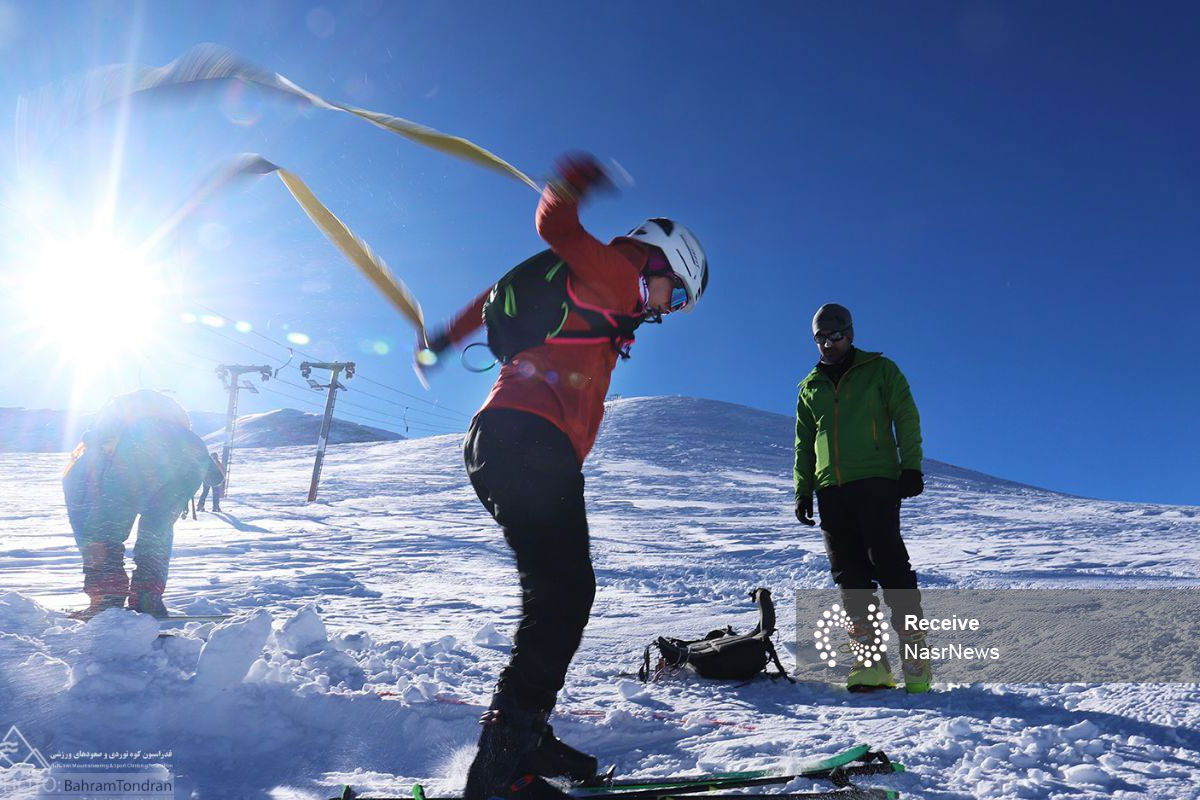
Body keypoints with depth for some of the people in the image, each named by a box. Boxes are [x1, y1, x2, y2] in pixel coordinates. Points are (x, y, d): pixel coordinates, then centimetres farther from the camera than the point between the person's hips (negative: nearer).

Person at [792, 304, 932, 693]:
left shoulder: (879, 370, 9)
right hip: (831, 490, 4)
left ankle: (914, 654, -5)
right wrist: (803, 489, 14)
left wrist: (911, 466, -7)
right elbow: (803, 444, 23)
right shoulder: (810, 387, 20)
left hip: (875, 483, -4)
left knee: (890, 565, -10)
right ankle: (871, 663, 2)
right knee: (849, 574, 0)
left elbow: (906, 418, 4)